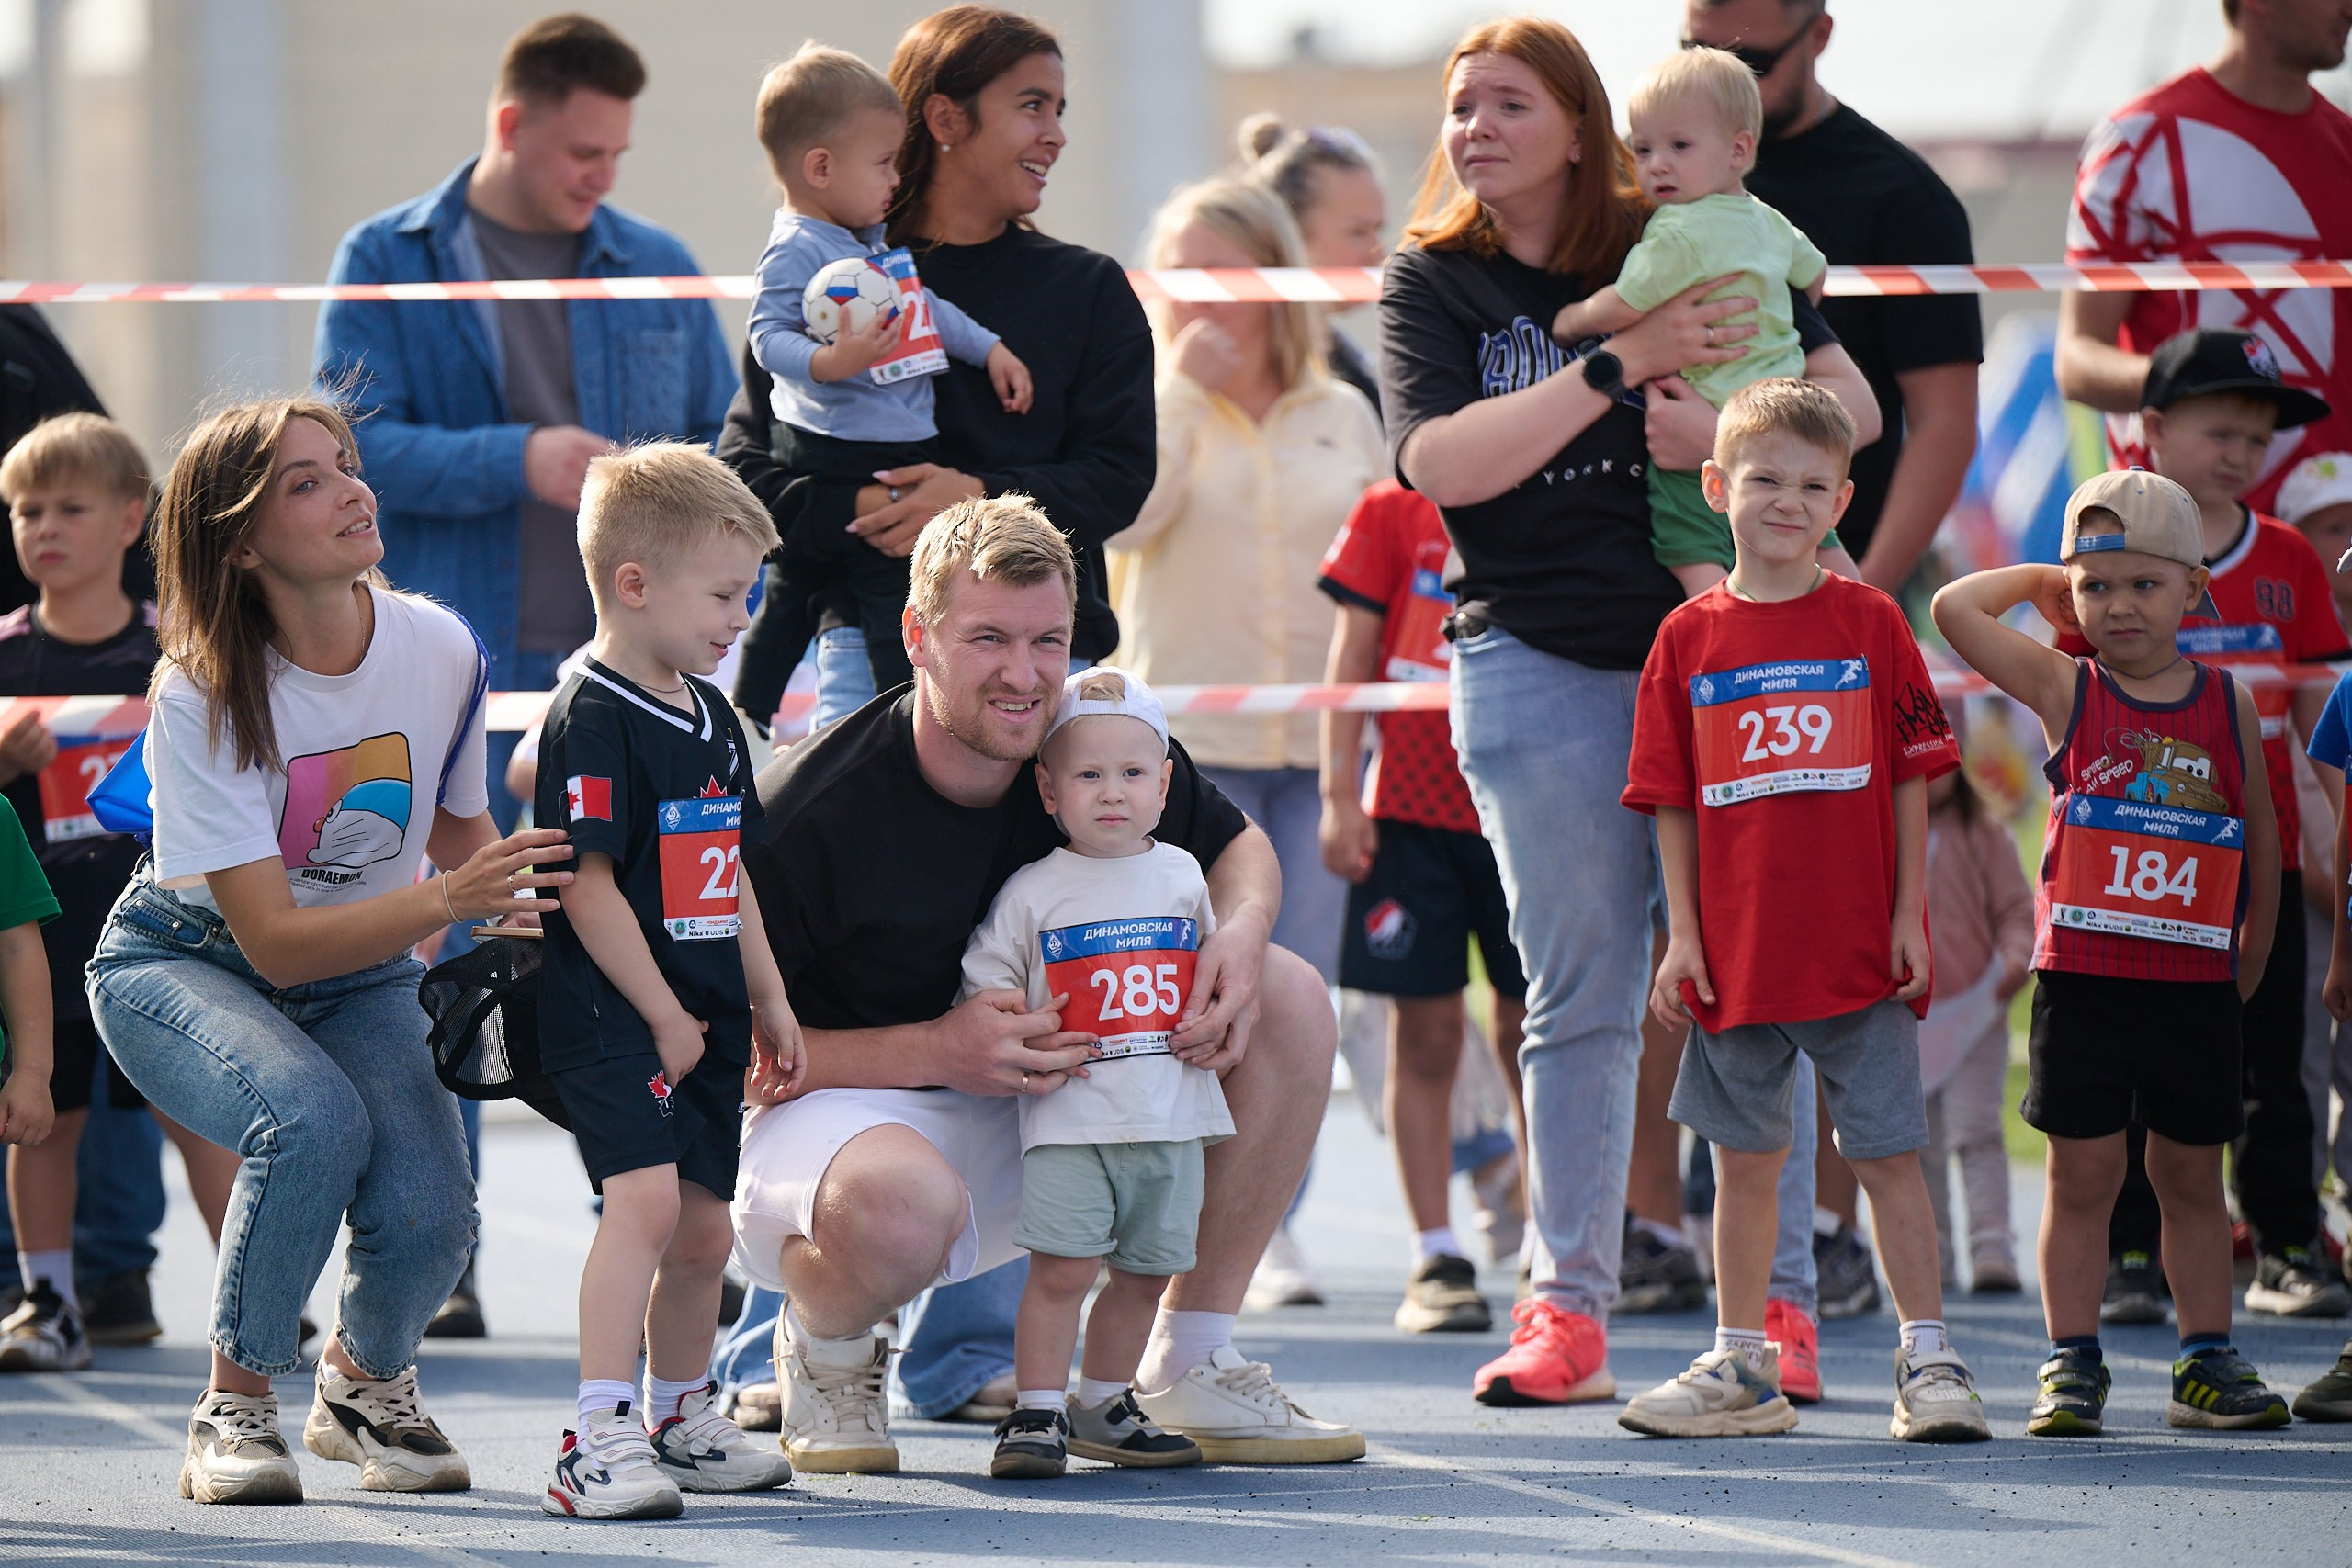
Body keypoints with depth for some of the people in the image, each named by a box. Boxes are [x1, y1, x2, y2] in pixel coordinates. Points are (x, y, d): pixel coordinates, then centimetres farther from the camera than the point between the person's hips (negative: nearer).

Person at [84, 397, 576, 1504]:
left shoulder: (442, 651, -13)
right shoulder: (199, 697, -26)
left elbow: (461, 831, 8)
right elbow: (275, 943, -29)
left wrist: (513, 906, -14)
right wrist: (447, 900, -42)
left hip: (361, 973, 4)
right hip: (186, 965, -4)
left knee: (429, 1216, -23)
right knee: (314, 1120, -36)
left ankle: (366, 1379, 14)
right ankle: (236, 1406, -13)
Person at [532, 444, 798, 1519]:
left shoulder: (709, 720, 15)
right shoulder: (591, 723, -14)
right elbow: (589, 887, -18)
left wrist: (768, 1001, 22)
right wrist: (662, 1015, -17)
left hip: (702, 1020, 9)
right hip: (612, 1017, -9)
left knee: (702, 1229, 14)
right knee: (645, 1197, -23)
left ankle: (678, 1419, 32)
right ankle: (597, 1438, -26)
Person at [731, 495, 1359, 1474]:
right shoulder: (810, 810, -23)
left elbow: (1240, 848, 13)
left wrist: (1239, 936, -12)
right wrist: (938, 1052, -29)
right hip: (844, 1105, -6)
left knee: (1288, 999, -6)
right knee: (895, 1206, -43)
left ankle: (1187, 1371, 2)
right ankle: (825, 1349, -3)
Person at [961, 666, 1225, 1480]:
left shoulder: (1181, 876, 10)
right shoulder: (1033, 893, 0)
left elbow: (1214, 956, 24)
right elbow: (983, 978, 4)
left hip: (1172, 1117, 4)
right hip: (1071, 1118, -4)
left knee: (1143, 1272, 9)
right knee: (1061, 1267, -13)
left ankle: (1103, 1405, 23)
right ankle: (1038, 1412, -6)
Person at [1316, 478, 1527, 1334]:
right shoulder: (1392, 511, 3)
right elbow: (1352, 655, 3)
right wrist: (1340, 796, -3)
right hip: (1410, 808, -1)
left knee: (1532, 1033, 2)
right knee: (1426, 1034, 0)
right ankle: (1436, 1258, 4)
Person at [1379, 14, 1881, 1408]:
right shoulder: (1432, 285, 5)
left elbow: (1852, 404, 5)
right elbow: (1442, 465, -12)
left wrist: (1727, 432, -14)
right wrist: (1624, 364, -17)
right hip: (1541, 661, 0)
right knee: (1581, 995, 1)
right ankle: (1569, 1307, 6)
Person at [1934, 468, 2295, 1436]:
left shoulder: (2226, 706, 4)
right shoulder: (2067, 690, 1)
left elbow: (2260, 837, 13)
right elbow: (1954, 610, -7)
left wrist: (2251, 959, 13)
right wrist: (2045, 581, 7)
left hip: (2196, 984, 1)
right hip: (2082, 981, -1)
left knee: (2192, 1176, 9)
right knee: (2083, 1175, 1)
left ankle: (2206, 1362, 15)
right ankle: (2071, 1365, 5)